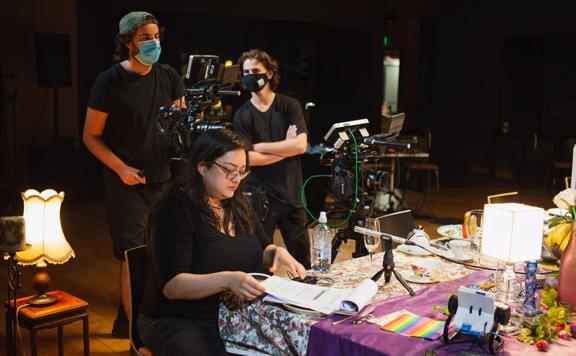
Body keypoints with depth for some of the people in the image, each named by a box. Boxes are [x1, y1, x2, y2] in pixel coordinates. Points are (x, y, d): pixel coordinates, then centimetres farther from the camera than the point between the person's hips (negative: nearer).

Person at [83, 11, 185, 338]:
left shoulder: (169, 77, 5)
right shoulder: (109, 82, -7)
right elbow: (91, 136, -4)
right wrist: (121, 168, -16)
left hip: (164, 179, 5)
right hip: (128, 183, -4)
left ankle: (127, 319, 30)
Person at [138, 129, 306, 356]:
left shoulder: (238, 204, 9)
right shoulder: (175, 212, -13)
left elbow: (262, 249, 20)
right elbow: (171, 285, -20)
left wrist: (277, 253, -4)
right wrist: (226, 280, -35)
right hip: (179, 322, -6)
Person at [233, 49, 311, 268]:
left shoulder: (289, 106, 2)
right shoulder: (242, 115, -1)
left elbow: (300, 145, -11)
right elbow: (247, 159, -10)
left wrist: (258, 146, -11)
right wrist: (285, 148, -8)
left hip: (291, 193, 1)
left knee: (302, 258, 11)